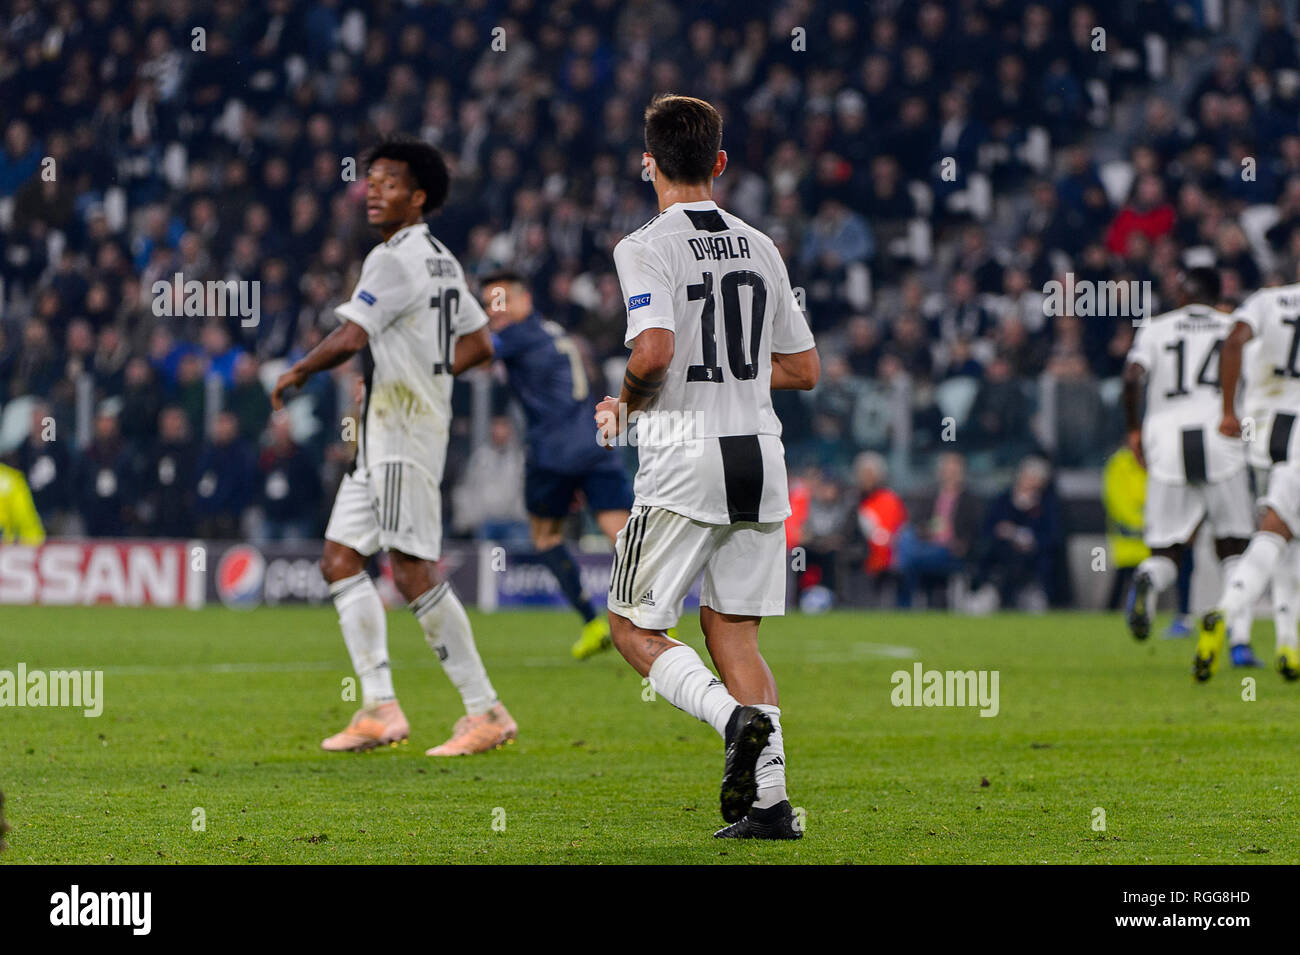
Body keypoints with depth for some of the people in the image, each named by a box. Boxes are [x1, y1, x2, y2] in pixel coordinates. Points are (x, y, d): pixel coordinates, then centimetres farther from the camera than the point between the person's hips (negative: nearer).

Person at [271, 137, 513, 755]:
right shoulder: (441, 260, 17)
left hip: (403, 434, -10)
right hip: (383, 433, 10)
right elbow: (478, 345, 23)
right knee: (340, 560, 8)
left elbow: (351, 337, -23)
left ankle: (486, 713, -8)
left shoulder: (396, 259, -14)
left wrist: (296, 373, -8)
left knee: (414, 574, -11)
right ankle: (379, 709, 5)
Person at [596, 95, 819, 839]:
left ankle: (738, 718, -20)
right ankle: (770, 799, 0)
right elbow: (803, 369, 14)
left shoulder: (646, 248, -8)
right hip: (760, 456, 6)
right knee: (732, 631, 11)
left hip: (685, 465, -6)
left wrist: (626, 404, -3)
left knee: (636, 628, 6)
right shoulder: (759, 248, 11)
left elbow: (655, 351, -23)